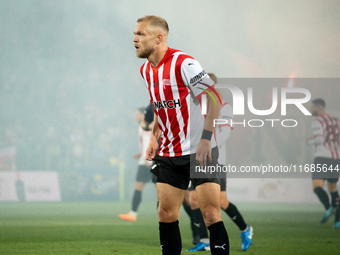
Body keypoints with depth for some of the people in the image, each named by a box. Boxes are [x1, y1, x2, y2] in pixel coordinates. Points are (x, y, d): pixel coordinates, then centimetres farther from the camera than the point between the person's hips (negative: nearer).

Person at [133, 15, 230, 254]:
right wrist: (154, 137, 13)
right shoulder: (146, 70, 9)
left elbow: (215, 98, -16)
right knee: (166, 215, 5)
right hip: (169, 154, 7)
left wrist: (206, 138, -20)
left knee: (211, 215, -11)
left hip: (199, 151, -7)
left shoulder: (183, 63, -16)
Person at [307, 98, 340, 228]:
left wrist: (309, 142, 2)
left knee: (317, 187, -14)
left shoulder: (317, 121, -6)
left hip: (322, 157, -7)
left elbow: (318, 140, -17)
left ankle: (329, 208, -42)